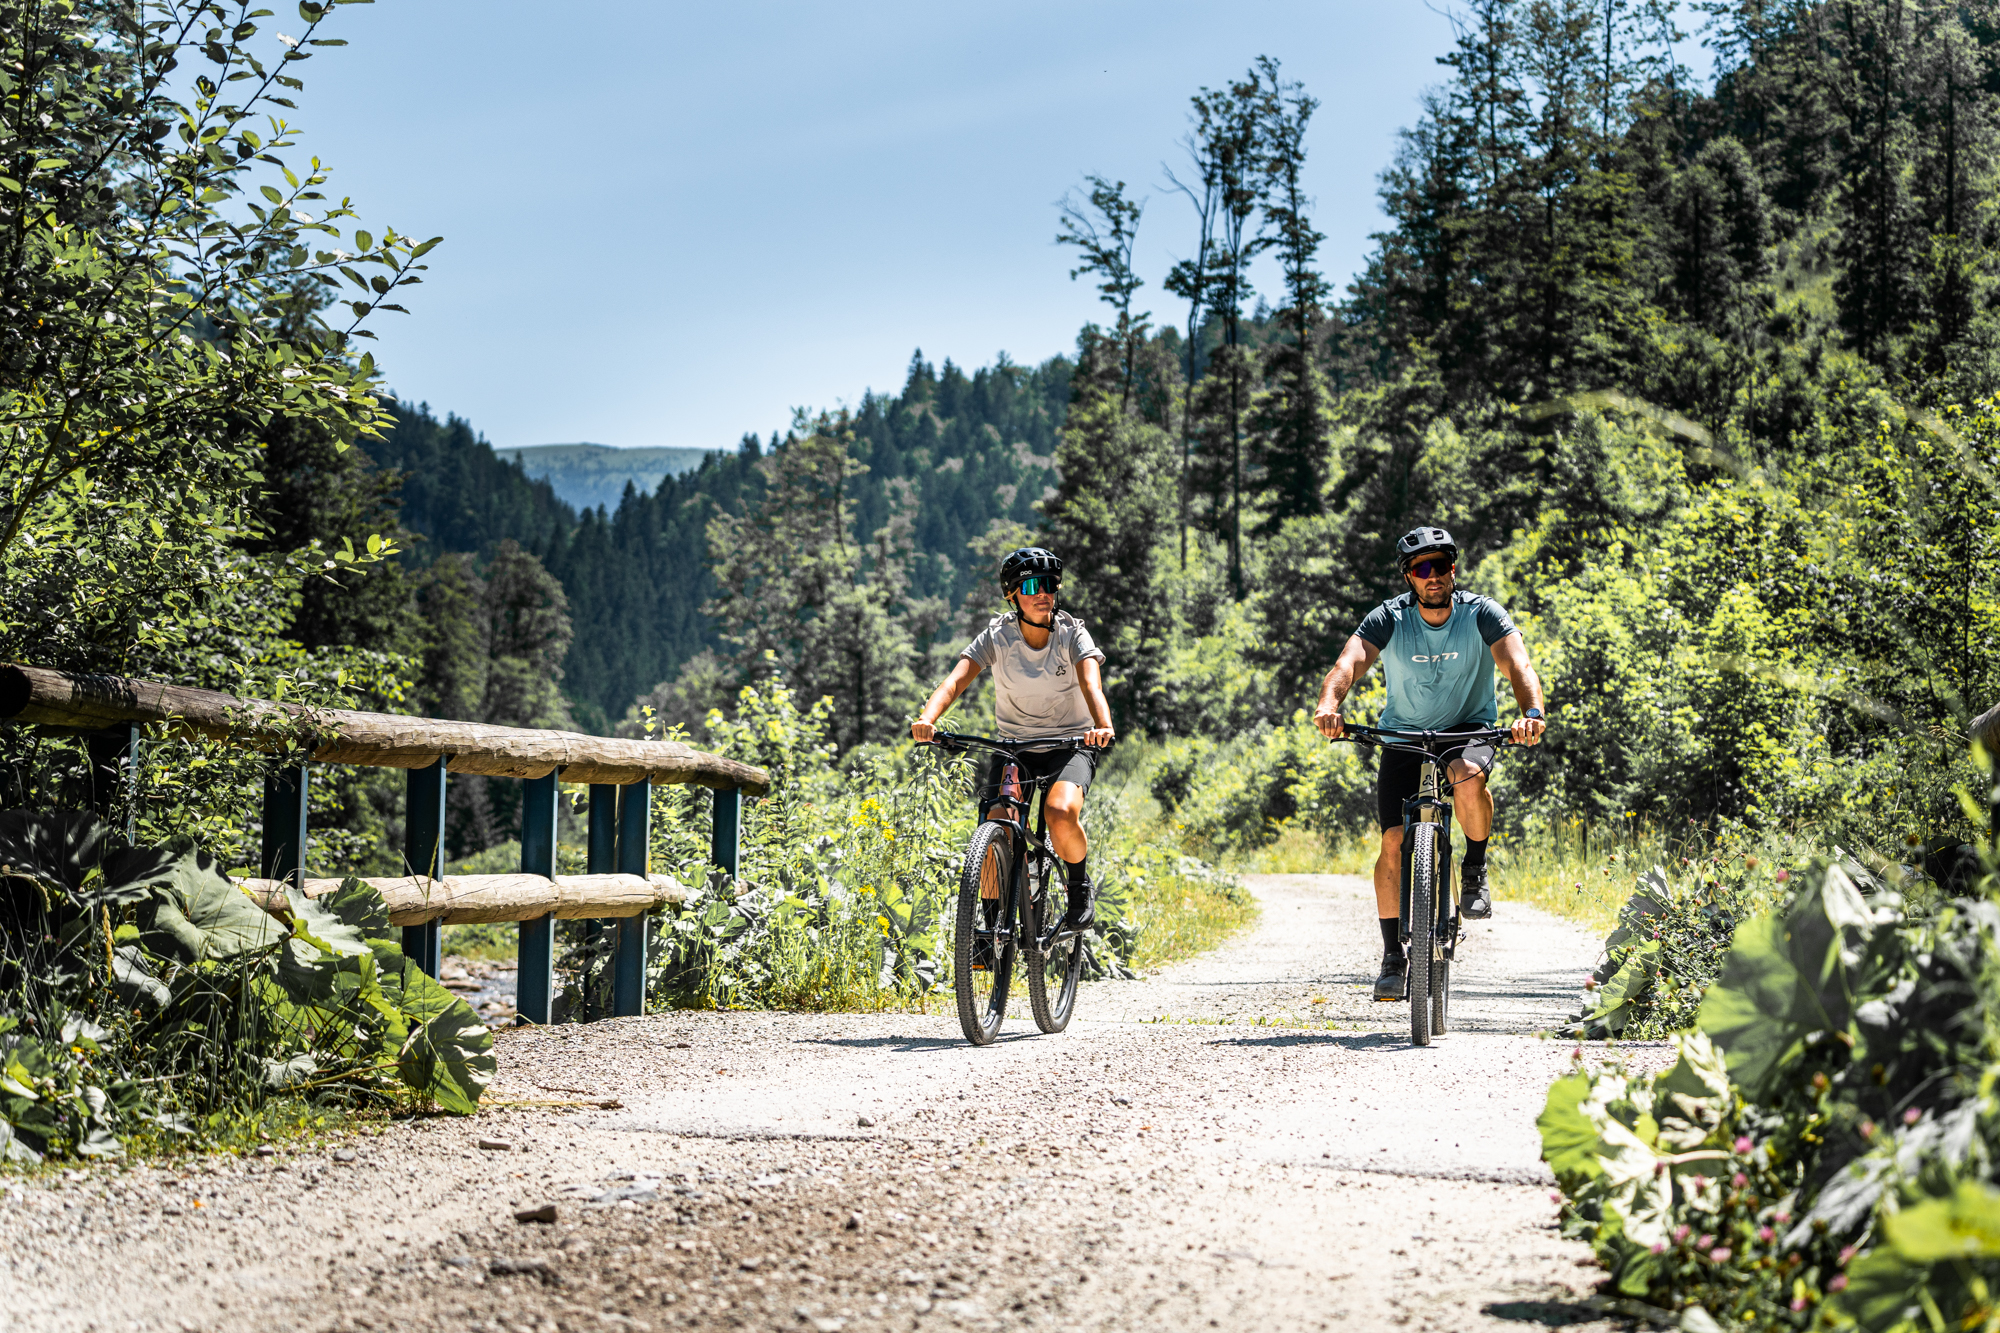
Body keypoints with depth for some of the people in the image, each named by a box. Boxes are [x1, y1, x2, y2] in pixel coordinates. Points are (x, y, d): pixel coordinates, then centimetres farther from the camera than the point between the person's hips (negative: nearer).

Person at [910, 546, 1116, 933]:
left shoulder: (1072, 634, -13)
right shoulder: (997, 635, -11)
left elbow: (1091, 686, -30)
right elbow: (956, 680, -24)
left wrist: (1102, 727, -52)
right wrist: (927, 719, -45)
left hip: (1070, 745, -2)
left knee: (1060, 813, -31)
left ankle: (1081, 886, -2)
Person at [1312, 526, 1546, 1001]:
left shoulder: (1481, 614, -16)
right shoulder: (1389, 619, -15)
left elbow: (1517, 663, -31)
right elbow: (1350, 661, -30)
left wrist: (1531, 712, -52)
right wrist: (1329, 705, -52)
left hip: (1469, 729, -1)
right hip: (1405, 733, 1)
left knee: (1468, 777, -37)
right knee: (1393, 841, -13)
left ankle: (1475, 870, -10)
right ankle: (1393, 958, -3)